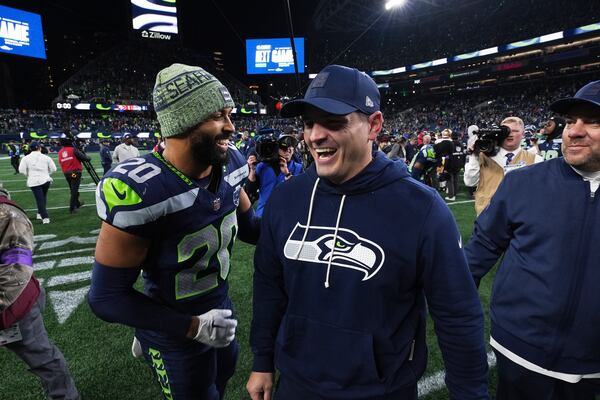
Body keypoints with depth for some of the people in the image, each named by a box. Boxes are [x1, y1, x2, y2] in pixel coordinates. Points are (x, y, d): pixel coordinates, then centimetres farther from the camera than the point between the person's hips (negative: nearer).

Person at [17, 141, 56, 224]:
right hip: (46, 180, 1)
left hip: (34, 181, -1)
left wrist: (28, 175, 12)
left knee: (39, 199, -2)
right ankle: (40, 213, 26)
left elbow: (21, 170, -5)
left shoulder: (26, 158, -1)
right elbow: (53, 169, 2)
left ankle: (45, 217, -9)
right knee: (43, 197, 20)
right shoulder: (46, 157, 1)